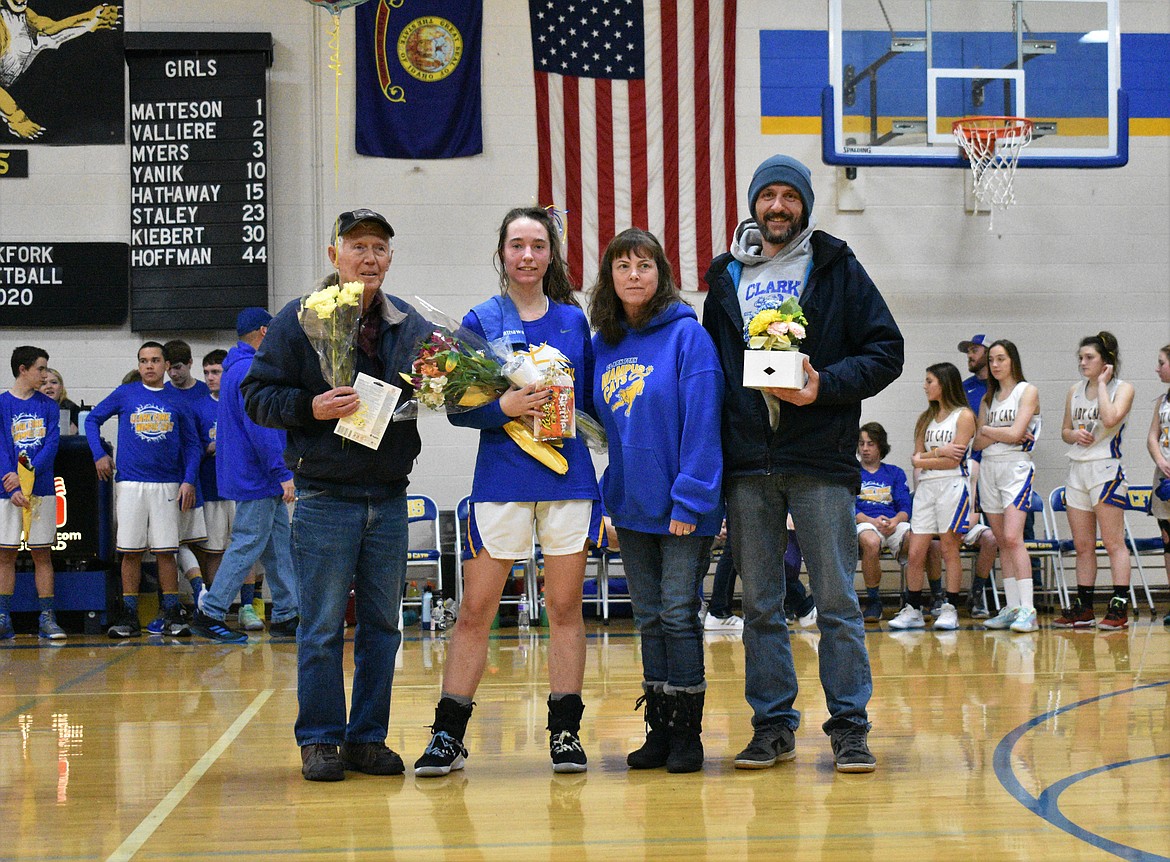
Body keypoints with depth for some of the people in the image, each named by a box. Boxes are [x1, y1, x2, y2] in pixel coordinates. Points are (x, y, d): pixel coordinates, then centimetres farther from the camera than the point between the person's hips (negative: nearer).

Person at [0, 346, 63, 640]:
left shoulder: (49, 406, 8)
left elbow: (52, 445, -2)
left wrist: (27, 473, -17)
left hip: (43, 490, 2)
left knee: (42, 554, 4)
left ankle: (47, 618, 6)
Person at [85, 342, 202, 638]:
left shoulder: (178, 399, 6)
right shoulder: (125, 394, 6)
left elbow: (192, 443, 9)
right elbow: (93, 419, 15)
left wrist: (189, 481, -1)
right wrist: (99, 455, 4)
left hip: (167, 486, 0)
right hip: (131, 483, 0)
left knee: (166, 551, -1)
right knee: (131, 551, 1)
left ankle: (172, 615, 5)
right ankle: (128, 616, 6)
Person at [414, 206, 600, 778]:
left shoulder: (574, 320, 9)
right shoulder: (480, 321, 3)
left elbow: (594, 402, 14)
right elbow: (458, 408, -2)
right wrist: (504, 408, -18)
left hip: (569, 478, 2)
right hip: (501, 479, -2)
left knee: (565, 606, 6)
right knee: (475, 609, -1)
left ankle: (565, 732, 14)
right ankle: (448, 735, 7)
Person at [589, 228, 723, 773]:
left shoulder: (686, 335, -9)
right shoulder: (603, 344, 9)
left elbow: (702, 422, -14)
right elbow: (597, 422, 15)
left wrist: (690, 498, -18)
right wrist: (605, 496, 3)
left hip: (683, 506, -6)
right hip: (631, 504, 6)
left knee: (678, 614, -2)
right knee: (649, 619, 11)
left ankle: (688, 733, 7)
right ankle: (659, 729, 18)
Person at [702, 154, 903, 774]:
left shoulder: (837, 269, 6)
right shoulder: (727, 278, 14)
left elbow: (886, 350, 2)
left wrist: (825, 385, -14)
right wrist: (712, 454, 5)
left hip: (821, 463, -3)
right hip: (747, 465, 3)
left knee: (836, 599, -2)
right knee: (760, 605, 7)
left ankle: (849, 725, 5)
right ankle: (772, 724, 14)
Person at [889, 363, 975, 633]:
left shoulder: (964, 416, -2)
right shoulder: (927, 418, 17)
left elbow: (953, 461, -11)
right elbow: (916, 457, 9)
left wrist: (923, 460, -1)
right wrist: (938, 452, -8)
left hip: (952, 486, -6)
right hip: (925, 488, 6)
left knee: (949, 549, -2)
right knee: (915, 553, 0)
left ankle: (950, 609, 3)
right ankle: (912, 609, 6)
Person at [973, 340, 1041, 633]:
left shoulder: (1027, 392, -1)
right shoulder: (988, 397, 16)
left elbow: (1015, 433, -13)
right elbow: (979, 442, 8)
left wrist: (988, 429, 2)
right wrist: (1004, 433, -6)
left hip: (1016, 468, -6)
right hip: (988, 469, 6)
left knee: (1012, 537, -18)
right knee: (1002, 542, 5)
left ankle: (1027, 609, -20)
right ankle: (1011, 607, 7)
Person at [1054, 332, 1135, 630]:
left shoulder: (1123, 388, -4)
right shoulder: (1075, 391, 13)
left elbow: (1111, 419, -22)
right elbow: (1065, 431, 19)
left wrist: (1102, 384, -13)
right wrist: (1075, 435, -4)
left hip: (1106, 469, -6)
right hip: (1077, 471, 6)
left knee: (1113, 543, -6)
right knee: (1082, 546, 9)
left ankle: (1119, 608, -5)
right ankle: (1083, 608, 15)